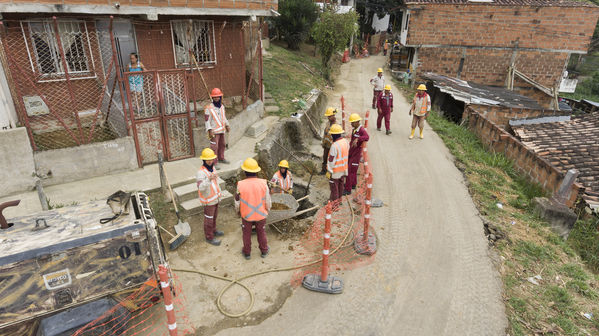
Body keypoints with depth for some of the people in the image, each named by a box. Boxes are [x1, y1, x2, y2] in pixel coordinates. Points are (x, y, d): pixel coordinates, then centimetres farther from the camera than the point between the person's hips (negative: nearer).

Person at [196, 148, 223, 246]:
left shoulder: (212, 167, -2)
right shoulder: (201, 172, -29)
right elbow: (201, 188, -42)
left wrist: (218, 192, 21)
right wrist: (209, 179, -58)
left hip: (215, 198, 8)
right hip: (208, 200, -8)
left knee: (214, 216, 25)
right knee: (209, 219, 9)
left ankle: (213, 230, 46)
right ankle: (209, 237, 27)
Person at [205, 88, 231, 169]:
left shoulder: (222, 106, 8)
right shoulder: (209, 108, -14)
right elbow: (207, 120, -15)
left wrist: (227, 125, 19)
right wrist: (210, 130, -21)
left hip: (222, 130, 8)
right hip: (214, 131, -7)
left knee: (222, 145, 20)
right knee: (214, 147, -6)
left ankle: (221, 158, 37)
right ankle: (214, 163, 0)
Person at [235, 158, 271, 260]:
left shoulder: (240, 185, -20)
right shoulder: (263, 183, -19)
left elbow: (237, 202, -8)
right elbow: (267, 201, -9)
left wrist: (238, 210, 14)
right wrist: (267, 210, 11)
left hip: (246, 215, -1)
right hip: (261, 215, 1)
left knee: (247, 234, 22)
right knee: (261, 232, 23)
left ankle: (247, 253, 40)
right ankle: (264, 251, 41)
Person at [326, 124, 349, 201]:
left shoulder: (334, 146, -28)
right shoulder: (346, 141, -4)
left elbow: (331, 160, -22)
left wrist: (329, 171, -13)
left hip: (335, 170, -8)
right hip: (344, 168, 8)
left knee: (334, 187, 9)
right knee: (340, 185, 22)